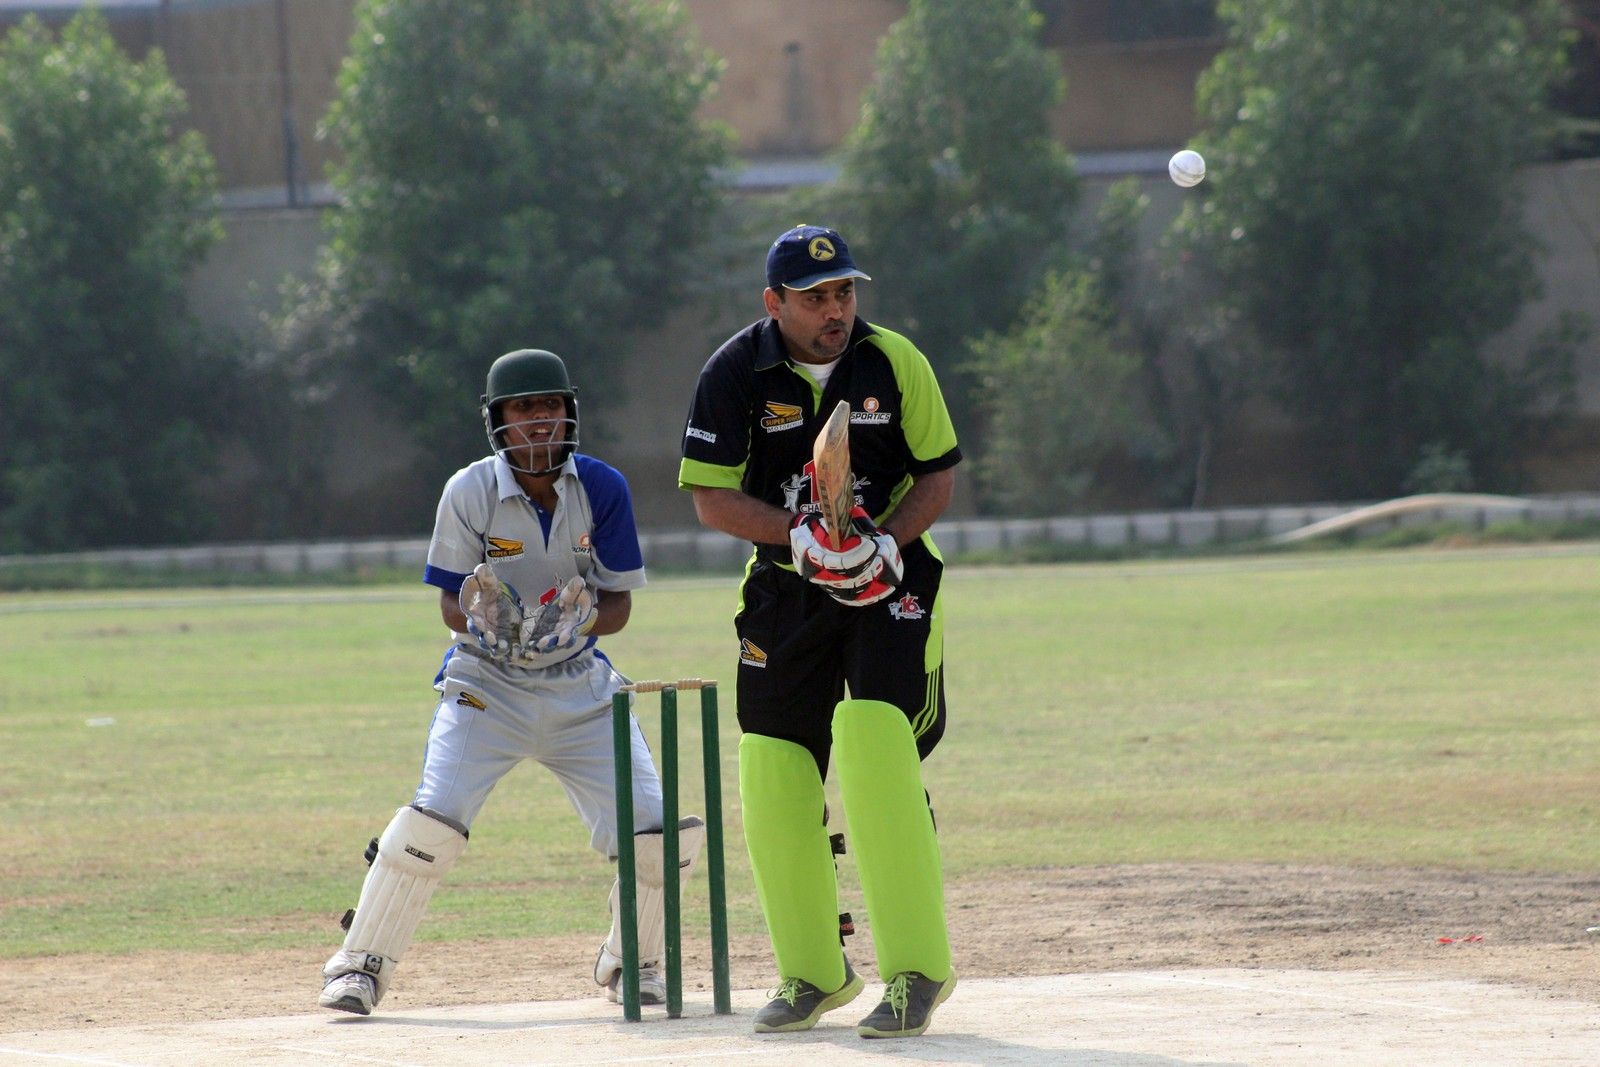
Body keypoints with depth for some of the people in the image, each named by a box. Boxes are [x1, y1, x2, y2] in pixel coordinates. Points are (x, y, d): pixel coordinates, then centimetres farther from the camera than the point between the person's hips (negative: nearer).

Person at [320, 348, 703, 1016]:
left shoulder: (602, 489, -7)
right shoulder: (470, 493, -12)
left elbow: (619, 603, -3)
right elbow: (451, 602, -7)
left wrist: (582, 621, -25)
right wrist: (481, 621, -28)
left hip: (579, 686, 2)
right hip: (486, 684, -2)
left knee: (654, 828, -7)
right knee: (434, 821, -20)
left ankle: (632, 962, 19)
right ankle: (360, 965, -5)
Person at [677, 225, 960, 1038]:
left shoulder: (895, 363, -6)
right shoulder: (735, 373, -7)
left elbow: (938, 474, 0)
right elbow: (711, 497, -7)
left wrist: (887, 541, -17)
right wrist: (800, 535, -22)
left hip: (890, 584, -2)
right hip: (785, 591, 2)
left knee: (875, 748, -20)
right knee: (772, 778, 0)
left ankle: (916, 969, -15)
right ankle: (814, 973, 18)